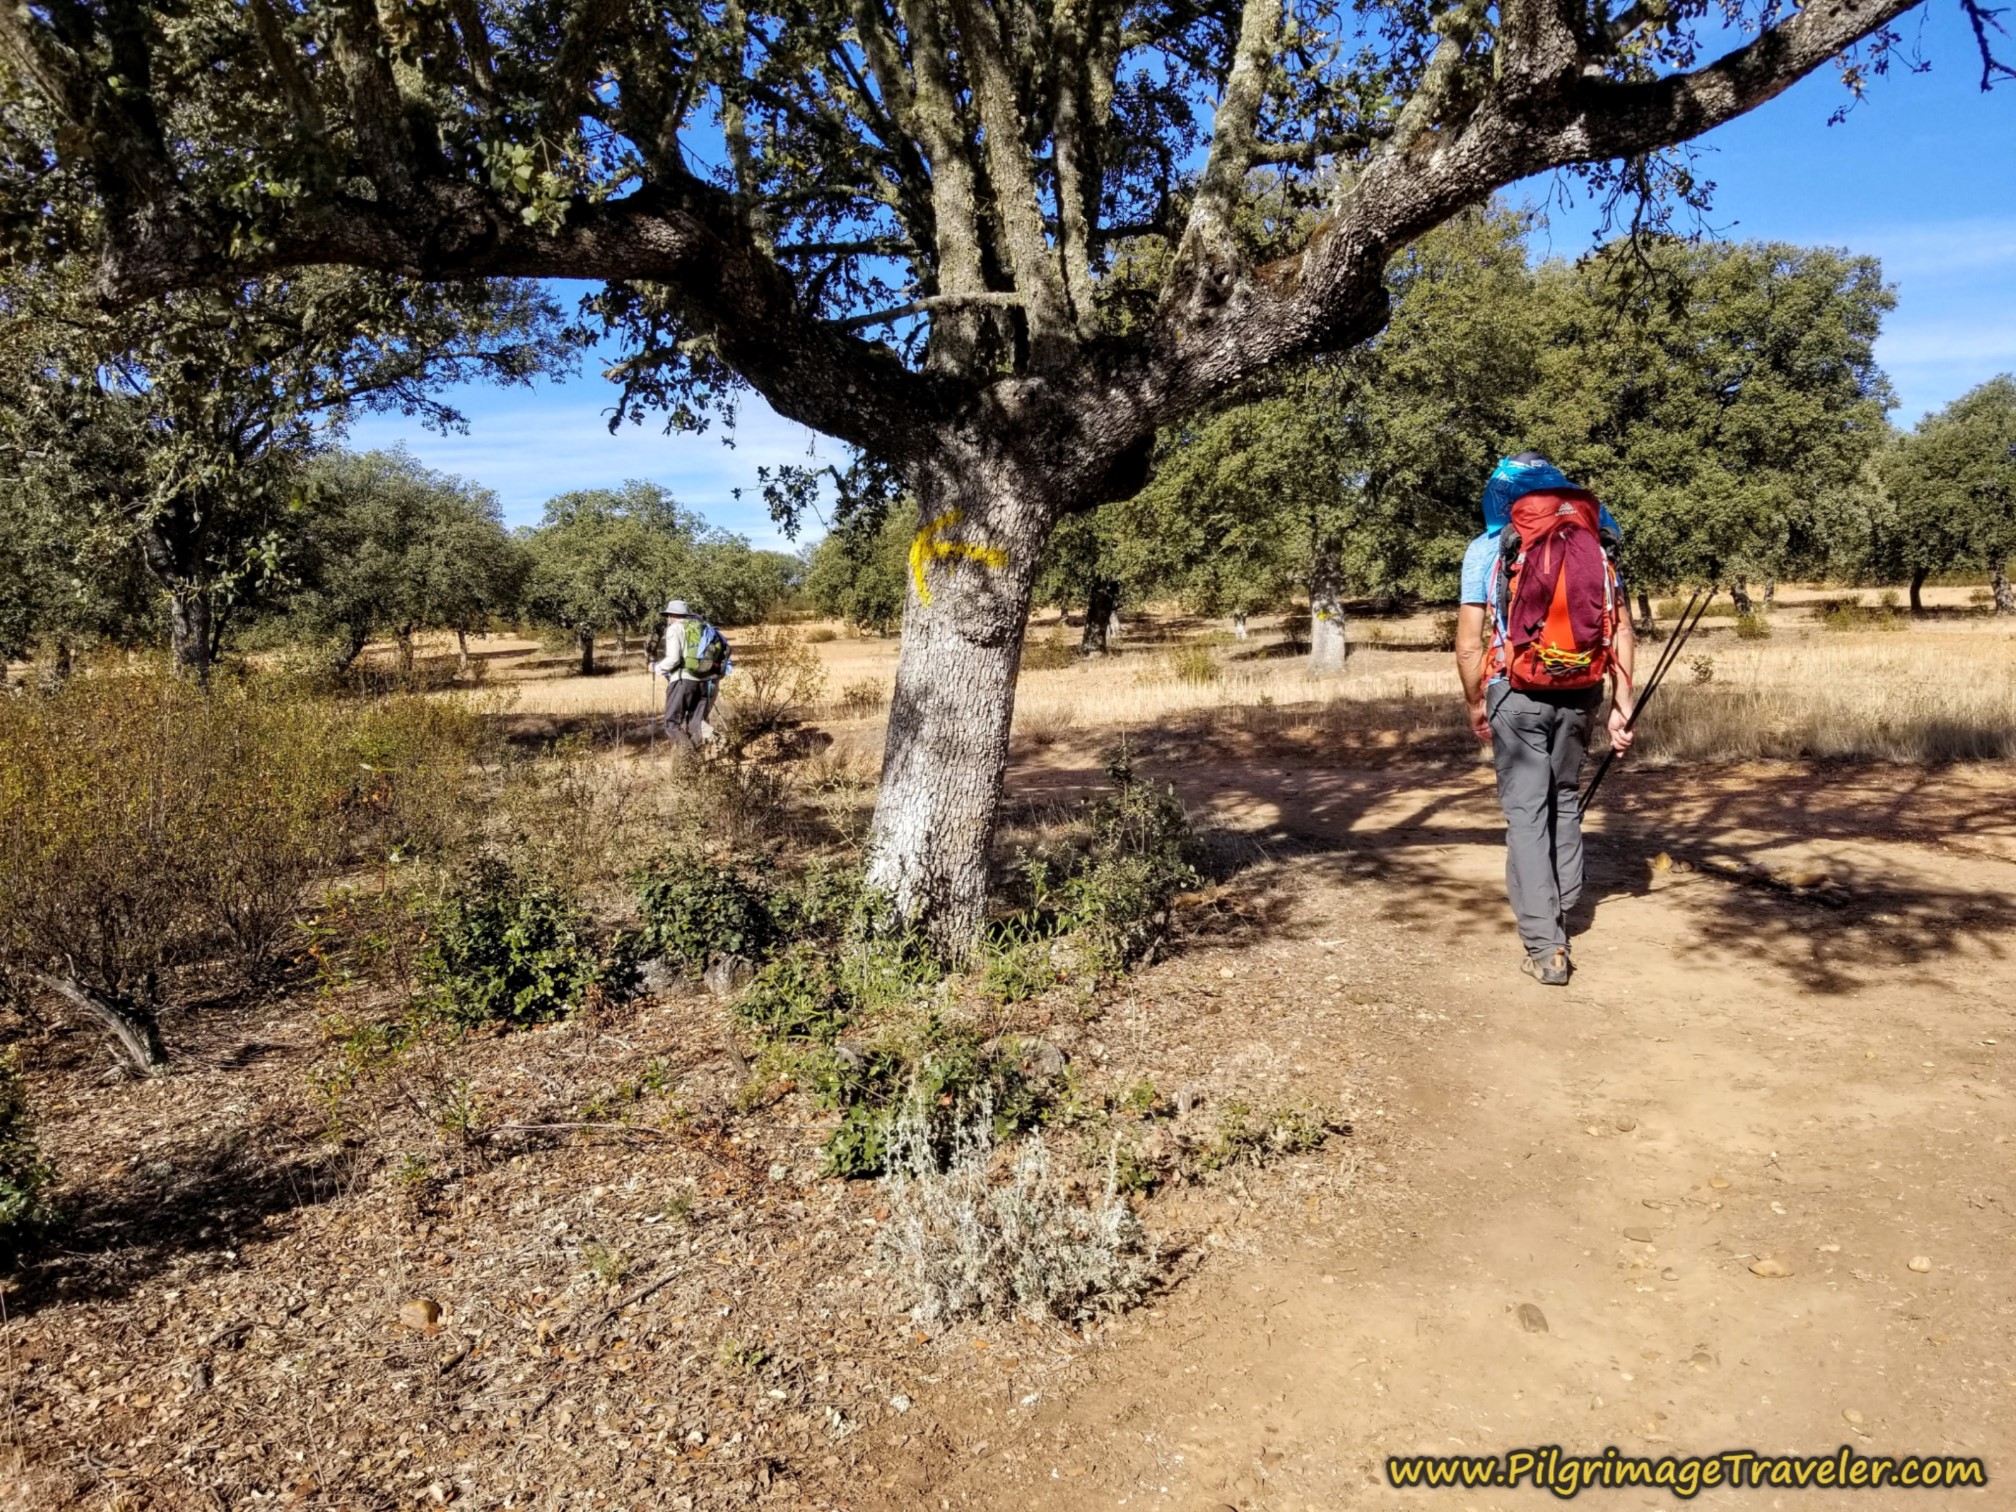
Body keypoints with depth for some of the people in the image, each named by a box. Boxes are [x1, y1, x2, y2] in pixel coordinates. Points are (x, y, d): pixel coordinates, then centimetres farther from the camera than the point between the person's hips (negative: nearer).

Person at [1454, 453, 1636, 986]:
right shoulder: (1593, 545, 6)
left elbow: (1469, 645, -5)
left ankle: (1545, 946, -4)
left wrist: (1474, 704, 9)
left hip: (1516, 694, -4)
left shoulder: (1486, 549, -3)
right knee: (1566, 802, 20)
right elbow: (1621, 630, 2)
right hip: (1581, 693, 4)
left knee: (1526, 811, 0)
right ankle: (1561, 916, 32)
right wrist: (1622, 706, 6)